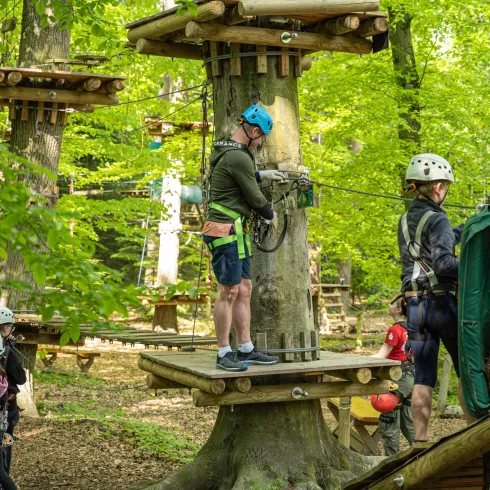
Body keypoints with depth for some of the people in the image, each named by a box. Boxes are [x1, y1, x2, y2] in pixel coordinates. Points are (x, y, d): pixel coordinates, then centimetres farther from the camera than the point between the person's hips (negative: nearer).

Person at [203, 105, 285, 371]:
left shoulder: (224, 151, 14)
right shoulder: (239, 157, -18)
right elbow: (254, 196, -10)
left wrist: (261, 175, 30)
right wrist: (270, 215, 9)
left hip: (235, 232, 11)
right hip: (226, 232, -11)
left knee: (244, 289, 12)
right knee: (228, 292, -7)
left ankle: (246, 349, 16)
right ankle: (224, 354, -3)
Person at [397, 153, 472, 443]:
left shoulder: (405, 221, 13)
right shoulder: (438, 219, -11)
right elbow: (443, 262, -23)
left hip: (414, 305, 6)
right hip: (442, 301, -6)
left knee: (423, 376, 6)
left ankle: (420, 440, 3)